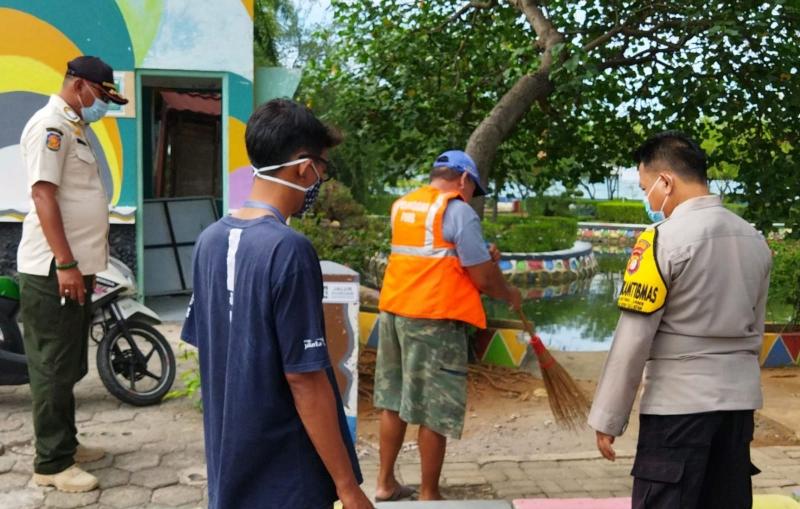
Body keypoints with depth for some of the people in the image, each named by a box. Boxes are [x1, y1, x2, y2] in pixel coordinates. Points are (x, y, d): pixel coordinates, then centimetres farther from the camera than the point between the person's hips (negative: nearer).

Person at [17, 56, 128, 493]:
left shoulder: (74, 127, 18)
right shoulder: (50, 125, -13)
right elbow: (43, 196, -20)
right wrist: (64, 265, -24)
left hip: (75, 266, 10)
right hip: (53, 271, -10)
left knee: (70, 366, 17)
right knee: (53, 368, -3)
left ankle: (65, 444, 28)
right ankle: (51, 463, 5)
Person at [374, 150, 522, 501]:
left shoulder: (402, 205, 14)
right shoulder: (458, 211, -9)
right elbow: (484, 279, -8)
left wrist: (481, 258, 20)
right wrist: (509, 294, 11)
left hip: (394, 310, 8)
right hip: (434, 318, -8)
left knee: (395, 400, 17)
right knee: (435, 411, 2)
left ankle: (385, 483, 25)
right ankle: (429, 495, 11)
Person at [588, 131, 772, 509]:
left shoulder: (662, 240, -14)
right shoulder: (755, 240, 7)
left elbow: (633, 339, -15)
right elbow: (754, 330, 16)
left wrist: (607, 418, -8)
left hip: (678, 403, -7)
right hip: (740, 399, 7)